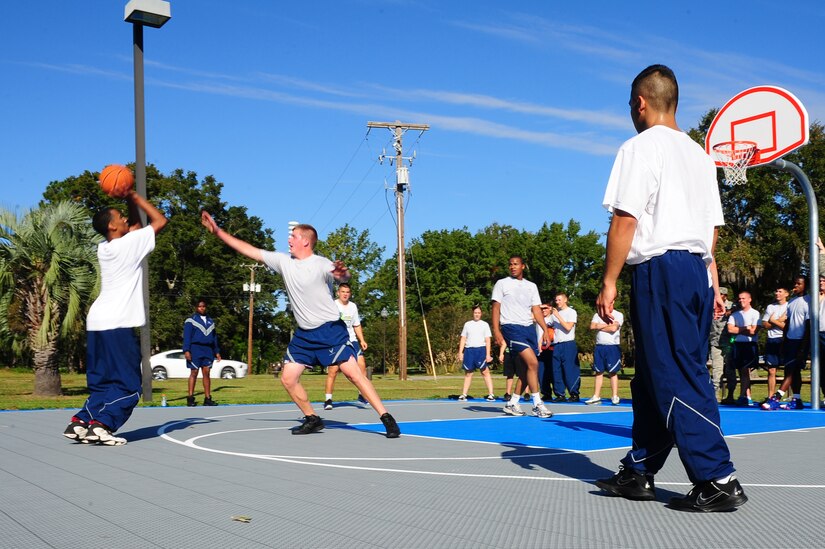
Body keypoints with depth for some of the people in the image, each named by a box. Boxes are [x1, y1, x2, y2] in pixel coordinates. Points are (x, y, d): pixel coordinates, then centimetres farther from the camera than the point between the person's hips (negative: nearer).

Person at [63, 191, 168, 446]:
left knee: (102, 382, 14)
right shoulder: (128, 244, -7)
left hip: (97, 321, 8)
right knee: (129, 385, -3)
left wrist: (130, 202, 19)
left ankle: (80, 422, 6)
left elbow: (136, 224, 30)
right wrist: (135, 197, 6)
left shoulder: (104, 248, 14)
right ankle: (101, 425, -12)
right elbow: (160, 221, 0)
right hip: (117, 324, -8)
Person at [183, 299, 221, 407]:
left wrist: (217, 351, 14)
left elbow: (214, 337, 20)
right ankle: (190, 398, -3)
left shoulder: (210, 322, 18)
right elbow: (186, 336, -4)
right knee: (194, 372, -5)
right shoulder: (190, 320, 2)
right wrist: (186, 350, -14)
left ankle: (207, 399, 1)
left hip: (208, 350, 4)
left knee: (206, 373, 1)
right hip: (195, 349, -4)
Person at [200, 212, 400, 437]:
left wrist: (342, 273, -58)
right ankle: (312, 420, 18)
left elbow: (343, 278, -33)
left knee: (353, 372, -15)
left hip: (331, 329, -7)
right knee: (288, 378, 1)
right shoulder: (284, 260, 4)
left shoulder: (321, 264, -14)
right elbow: (249, 250, 6)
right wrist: (218, 231, 4)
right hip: (304, 334, 7)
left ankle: (386, 418, -11)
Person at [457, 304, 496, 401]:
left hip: (481, 350, -2)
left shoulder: (485, 325, 7)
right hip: (469, 350, 2)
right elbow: (463, 339, 13)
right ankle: (464, 394, 11)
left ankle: (491, 394, -11)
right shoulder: (467, 324, 14)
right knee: (468, 373, 7)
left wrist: (488, 354, -5)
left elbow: (488, 340, 3)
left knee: (485, 371, -10)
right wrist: (460, 352, 4)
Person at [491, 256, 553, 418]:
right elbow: (496, 308, 0)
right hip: (511, 327, -6)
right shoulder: (502, 284, 4)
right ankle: (537, 404, -15)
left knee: (527, 368, 3)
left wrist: (546, 330, 4)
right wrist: (496, 331, -11)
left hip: (529, 328, 6)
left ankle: (512, 403, 15)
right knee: (533, 363, -19)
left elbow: (536, 310, 14)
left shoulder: (532, 286, 16)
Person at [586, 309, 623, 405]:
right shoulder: (597, 315, 14)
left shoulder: (618, 315, 0)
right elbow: (592, 326, -3)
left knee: (613, 372, -2)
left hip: (613, 347, -4)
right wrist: (608, 324, -6)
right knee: (599, 372, 4)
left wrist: (599, 327, -3)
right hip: (599, 346, 4)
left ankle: (615, 397, 1)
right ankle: (596, 397, 5)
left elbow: (614, 328, -15)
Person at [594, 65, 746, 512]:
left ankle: (718, 480, -8)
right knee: (652, 377, 14)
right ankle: (638, 471, 21)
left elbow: (625, 219, -13)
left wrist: (608, 282, -11)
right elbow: (712, 227, 18)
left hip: (660, 269, -8)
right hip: (698, 270, 9)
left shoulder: (640, 147, -5)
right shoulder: (699, 154, 19)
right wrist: (712, 282, 21)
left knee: (676, 379, -6)